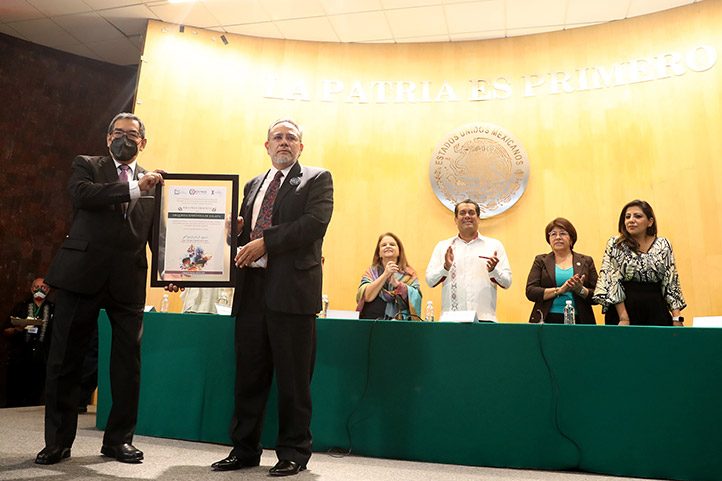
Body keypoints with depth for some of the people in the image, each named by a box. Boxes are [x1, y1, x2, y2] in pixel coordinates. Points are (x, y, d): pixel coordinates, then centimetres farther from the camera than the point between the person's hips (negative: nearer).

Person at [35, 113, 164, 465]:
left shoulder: (153, 182, 14)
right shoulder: (86, 166, 10)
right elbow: (81, 194, -13)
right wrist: (133, 187, -19)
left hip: (129, 281, 2)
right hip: (82, 275, -1)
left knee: (128, 363, 5)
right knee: (65, 360, 7)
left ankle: (118, 439, 19)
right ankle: (58, 440, 22)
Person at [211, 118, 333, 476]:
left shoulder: (317, 179, 6)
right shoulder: (253, 185, 24)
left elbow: (315, 223, -10)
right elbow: (243, 231, 23)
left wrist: (265, 241, -15)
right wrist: (236, 230, -1)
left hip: (292, 289, -5)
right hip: (252, 289, 6)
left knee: (293, 377, 1)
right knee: (248, 373, 10)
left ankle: (294, 452, 15)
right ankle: (245, 449, 24)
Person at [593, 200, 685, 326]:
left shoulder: (663, 245, 8)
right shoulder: (614, 245, 0)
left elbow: (672, 282, 9)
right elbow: (611, 282, -5)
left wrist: (677, 318, 2)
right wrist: (624, 317, -12)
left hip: (656, 311, 2)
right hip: (622, 307, -2)